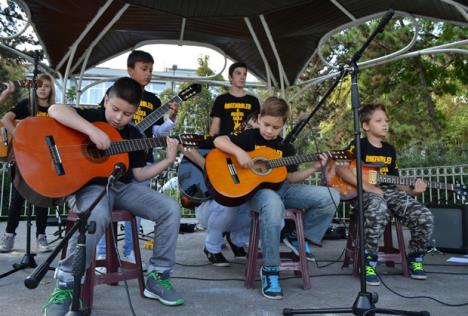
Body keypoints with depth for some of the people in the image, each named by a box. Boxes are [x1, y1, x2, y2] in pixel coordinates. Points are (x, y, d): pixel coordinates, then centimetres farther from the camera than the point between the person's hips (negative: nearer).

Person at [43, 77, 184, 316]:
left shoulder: (134, 135, 13)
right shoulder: (91, 117, -2)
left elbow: (137, 173, 13)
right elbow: (56, 110, -21)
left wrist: (168, 160, 3)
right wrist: (92, 130, -31)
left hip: (123, 187, 6)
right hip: (89, 186, -6)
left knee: (171, 209, -11)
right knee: (97, 215, -41)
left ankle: (158, 276, 0)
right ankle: (66, 284, -18)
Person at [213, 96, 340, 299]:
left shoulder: (286, 148, 14)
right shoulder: (250, 137, 1)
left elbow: (290, 177, 14)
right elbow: (218, 141, -8)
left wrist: (313, 169, 1)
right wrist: (239, 152, -24)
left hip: (282, 189, 5)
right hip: (256, 190, -5)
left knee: (331, 197, -11)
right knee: (274, 205, -44)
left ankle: (303, 236, 8)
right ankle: (270, 270, -27)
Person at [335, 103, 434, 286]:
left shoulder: (390, 150, 20)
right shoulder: (359, 146, -1)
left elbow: (395, 181, 21)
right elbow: (340, 168, -16)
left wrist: (412, 191, 1)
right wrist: (366, 186, -22)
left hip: (390, 191, 6)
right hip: (366, 193, -6)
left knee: (424, 217, -17)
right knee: (378, 210, -42)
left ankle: (415, 259, 10)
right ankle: (369, 262, -25)